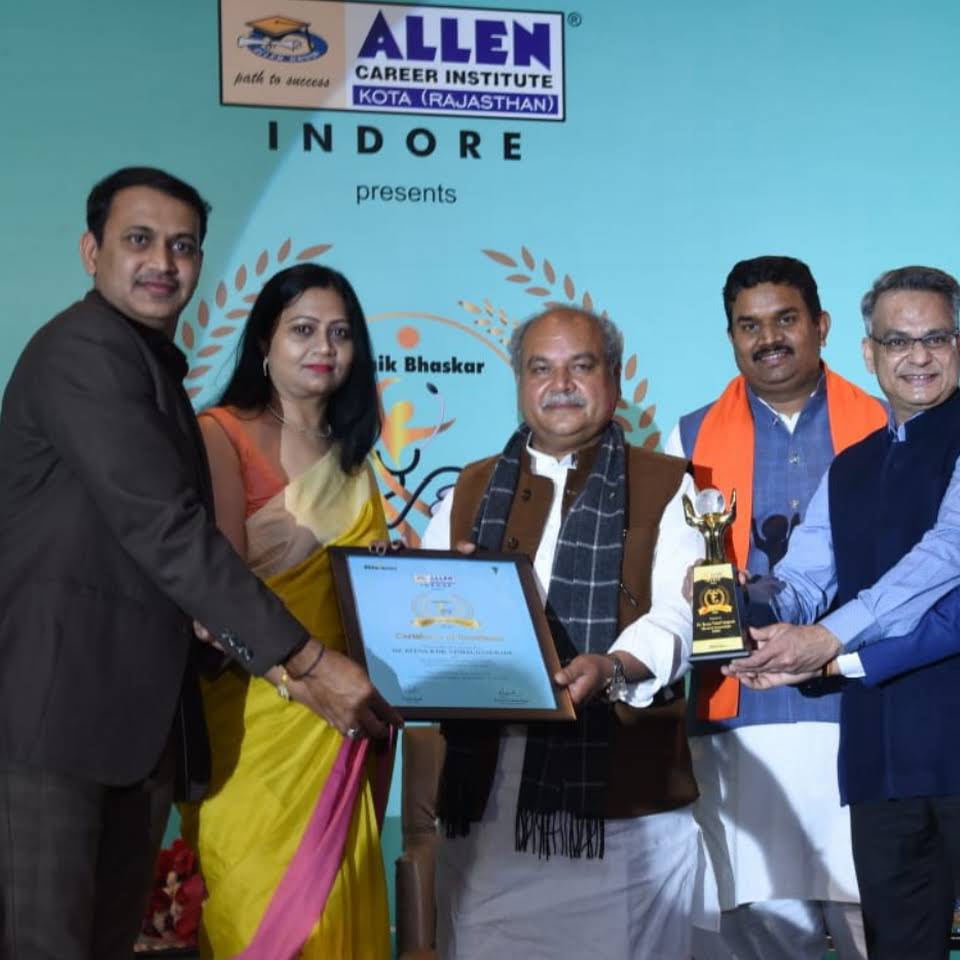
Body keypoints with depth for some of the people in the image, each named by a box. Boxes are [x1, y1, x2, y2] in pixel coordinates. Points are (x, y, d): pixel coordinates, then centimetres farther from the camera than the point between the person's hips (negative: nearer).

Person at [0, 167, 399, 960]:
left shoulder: (155, 366, 20)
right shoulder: (82, 350, -10)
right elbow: (164, 530, -19)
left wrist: (282, 662, 3)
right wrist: (304, 660, -19)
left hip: (142, 713, 9)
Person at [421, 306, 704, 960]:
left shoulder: (666, 487, 7)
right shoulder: (471, 493, 18)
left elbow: (676, 618, -6)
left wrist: (611, 668, -25)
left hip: (624, 800, -3)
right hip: (487, 802, 3)